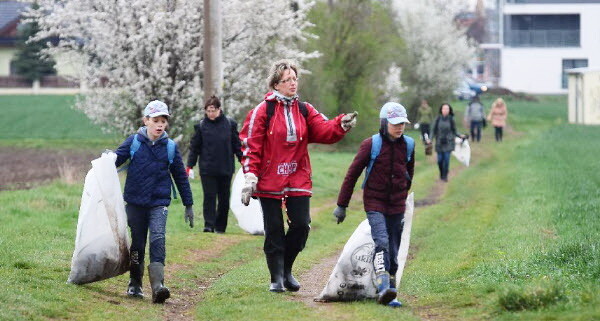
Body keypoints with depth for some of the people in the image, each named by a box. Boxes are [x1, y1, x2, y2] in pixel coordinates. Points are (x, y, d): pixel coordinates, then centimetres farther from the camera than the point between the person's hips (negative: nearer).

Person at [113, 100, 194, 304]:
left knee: (158, 239, -17)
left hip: (159, 202, -1)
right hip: (135, 201, 1)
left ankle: (157, 285, -26)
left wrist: (188, 205, 13)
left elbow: (180, 177, 10)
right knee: (137, 243, 8)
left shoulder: (170, 147, 3)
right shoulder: (134, 142, 0)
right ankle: (135, 284, 25)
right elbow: (117, 158, -1)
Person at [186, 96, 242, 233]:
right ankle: (209, 225, -7)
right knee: (209, 197, -7)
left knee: (224, 199, 7)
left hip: (225, 169, 2)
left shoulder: (230, 124, 2)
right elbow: (194, 147, 3)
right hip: (207, 169, -1)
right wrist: (190, 166, -3)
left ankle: (220, 226, 16)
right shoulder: (201, 126, 0)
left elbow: (237, 145, 7)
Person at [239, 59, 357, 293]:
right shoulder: (263, 111, -4)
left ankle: (286, 270, 19)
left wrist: (341, 125, -25)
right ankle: (276, 278, 12)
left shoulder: (305, 110, 9)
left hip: (298, 181, 3)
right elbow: (250, 145, -6)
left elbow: (323, 130, -4)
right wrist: (250, 177, -14)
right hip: (269, 182, -3)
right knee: (274, 230, 2)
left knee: (301, 225, -2)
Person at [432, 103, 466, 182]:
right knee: (440, 160, 2)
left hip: (448, 142, -1)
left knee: (446, 159, -6)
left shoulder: (451, 119, -2)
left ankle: (445, 176, 6)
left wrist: (460, 136, -11)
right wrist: (431, 139, -9)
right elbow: (434, 130, 3)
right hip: (439, 142, 1)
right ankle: (441, 175, 27)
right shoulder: (438, 119, -2)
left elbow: (454, 131, 5)